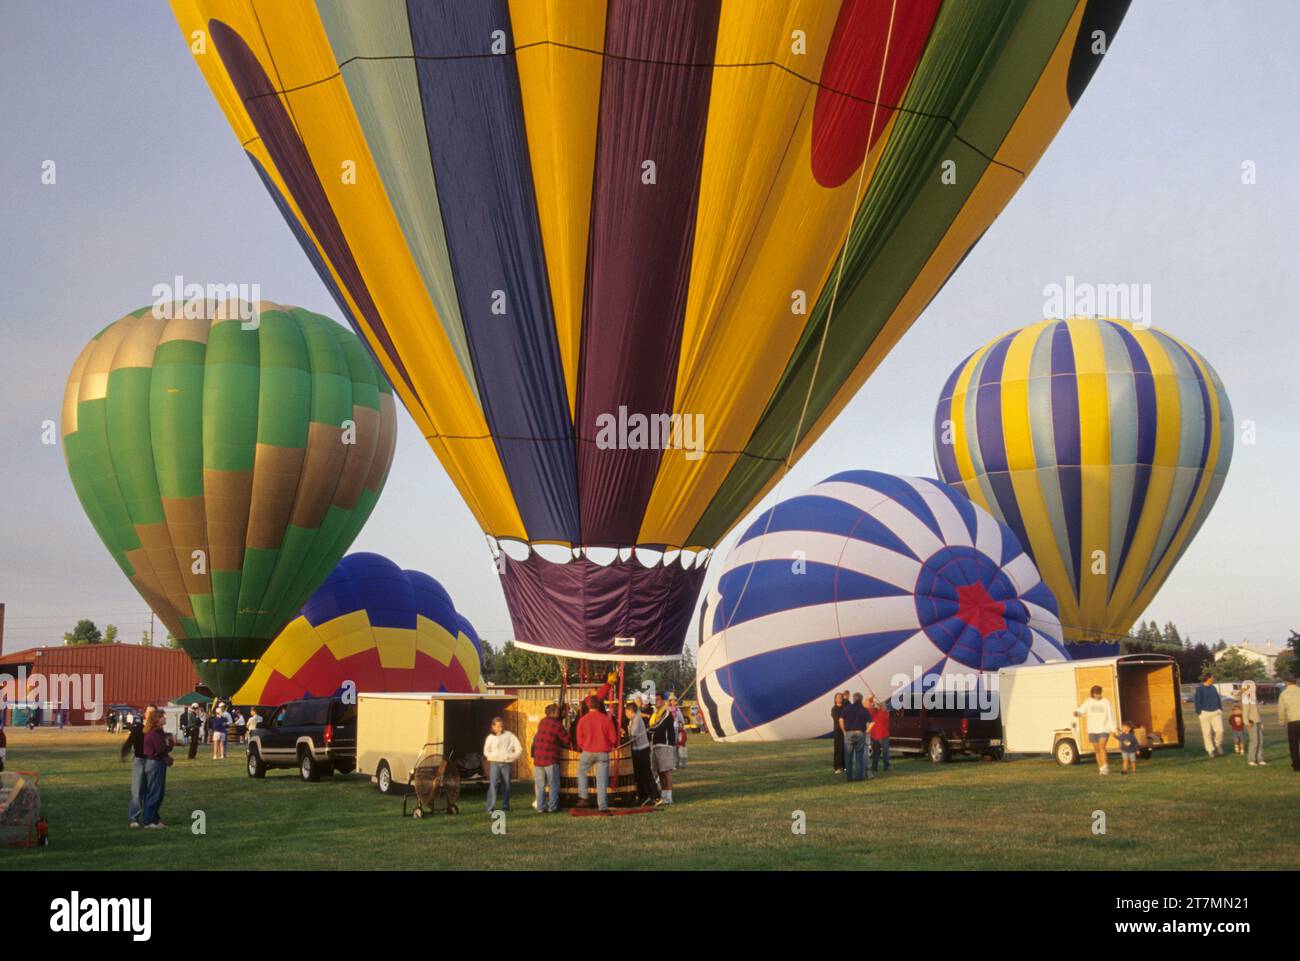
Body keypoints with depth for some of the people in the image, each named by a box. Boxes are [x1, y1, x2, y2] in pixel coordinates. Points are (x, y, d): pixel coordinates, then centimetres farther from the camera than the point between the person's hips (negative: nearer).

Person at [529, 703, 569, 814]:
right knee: (553, 785, 4)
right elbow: (567, 739, -2)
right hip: (550, 759, -5)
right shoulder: (557, 725, -10)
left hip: (537, 758, 5)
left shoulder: (542, 722, 8)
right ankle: (552, 807, 2)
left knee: (539, 785, 10)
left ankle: (540, 807, 10)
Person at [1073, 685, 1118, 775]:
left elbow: (1111, 716, 4)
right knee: (1097, 750, 6)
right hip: (1092, 730, 3)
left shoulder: (1106, 702, 2)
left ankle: (1105, 768, -19)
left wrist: (1113, 729, 0)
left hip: (1104, 729, -3)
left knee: (1102, 747, -19)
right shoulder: (1088, 702, 5)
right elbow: (1081, 710, -6)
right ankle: (1101, 768, 17)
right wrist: (1076, 712, -30)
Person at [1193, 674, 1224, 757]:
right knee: (1207, 733, -1)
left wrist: (1220, 709, 12)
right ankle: (1210, 750, 8)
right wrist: (1199, 713, -8)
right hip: (1205, 713, -4)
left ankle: (1218, 745, 17)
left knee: (1219, 730, -8)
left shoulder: (1213, 688, 13)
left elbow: (1218, 699, 20)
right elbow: (1197, 701, -7)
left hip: (1216, 712, 4)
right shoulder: (1200, 689, -5)